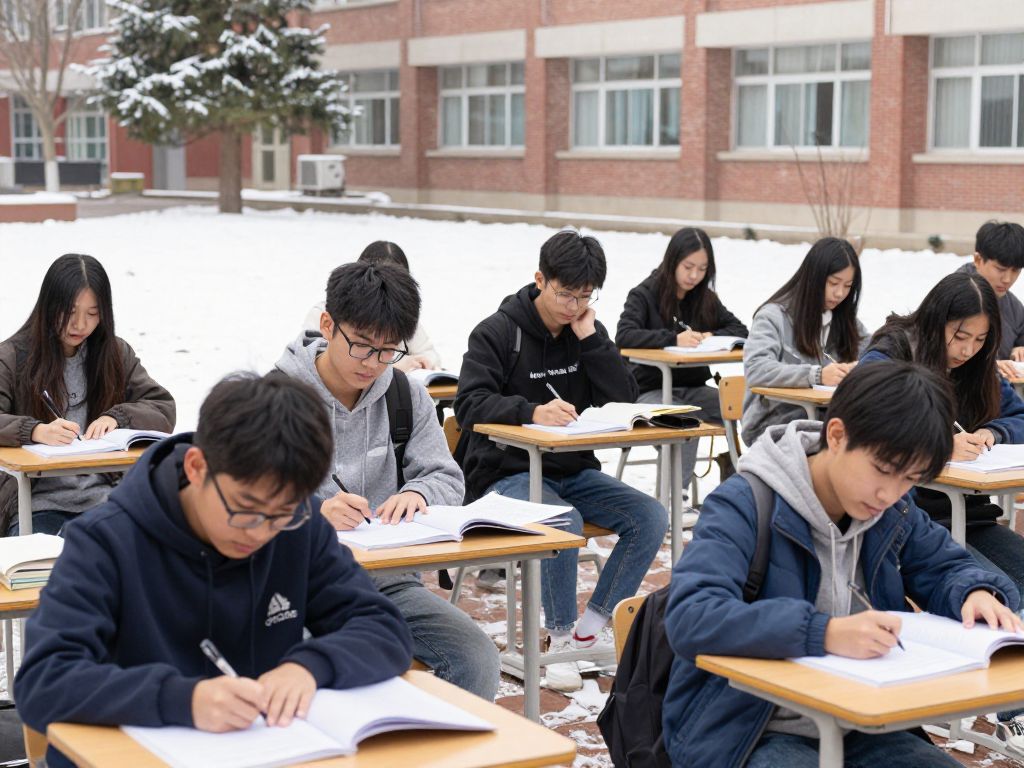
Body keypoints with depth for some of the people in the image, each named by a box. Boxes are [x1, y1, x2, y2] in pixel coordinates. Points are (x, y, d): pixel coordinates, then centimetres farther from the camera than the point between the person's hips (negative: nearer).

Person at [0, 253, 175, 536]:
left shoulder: (117, 354, 15)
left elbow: (164, 410, 10)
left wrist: (116, 417, -9)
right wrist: (36, 431, -28)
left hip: (105, 500, 3)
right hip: (39, 507, -3)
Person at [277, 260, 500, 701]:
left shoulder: (406, 396, 9)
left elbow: (448, 478, 10)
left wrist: (418, 494, -15)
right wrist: (313, 512, -31)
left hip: (388, 578, 4)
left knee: (477, 659, -19)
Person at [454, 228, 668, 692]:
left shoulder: (587, 333, 10)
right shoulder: (498, 332, -6)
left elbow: (624, 401, 0)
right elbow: (470, 404, -19)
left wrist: (590, 338, -9)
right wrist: (531, 411, -37)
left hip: (574, 471, 6)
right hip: (507, 474, -6)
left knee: (650, 518, -16)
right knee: (565, 522, -35)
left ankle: (589, 630, -10)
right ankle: (560, 638, -15)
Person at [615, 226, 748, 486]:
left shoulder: (706, 298, 13)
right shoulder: (644, 295, -3)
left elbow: (739, 329, 11)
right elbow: (624, 337, -19)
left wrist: (713, 337, -12)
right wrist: (674, 339, -30)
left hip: (694, 389, 5)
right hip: (651, 389, -5)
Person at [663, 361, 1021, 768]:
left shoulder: (895, 513, 5)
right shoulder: (744, 505, -16)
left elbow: (945, 570, 22)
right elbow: (690, 619, -29)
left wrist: (976, 593, -4)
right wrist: (824, 633, -39)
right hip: (744, 734, -6)